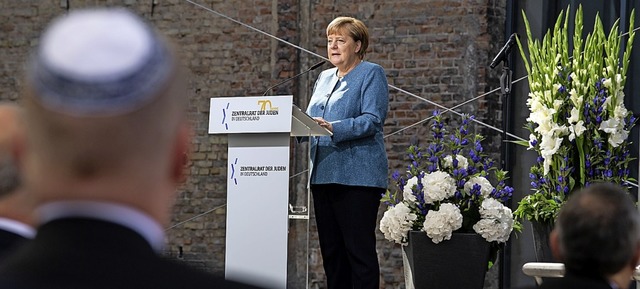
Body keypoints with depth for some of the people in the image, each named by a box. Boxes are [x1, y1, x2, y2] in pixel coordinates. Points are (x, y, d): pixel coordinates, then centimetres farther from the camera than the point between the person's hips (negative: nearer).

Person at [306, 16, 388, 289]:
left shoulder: (371, 74, -2)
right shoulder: (324, 78, 21)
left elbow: (372, 121, -14)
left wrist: (333, 128, -26)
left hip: (357, 174, -7)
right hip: (323, 174, 8)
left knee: (359, 249, -8)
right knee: (331, 250, 8)